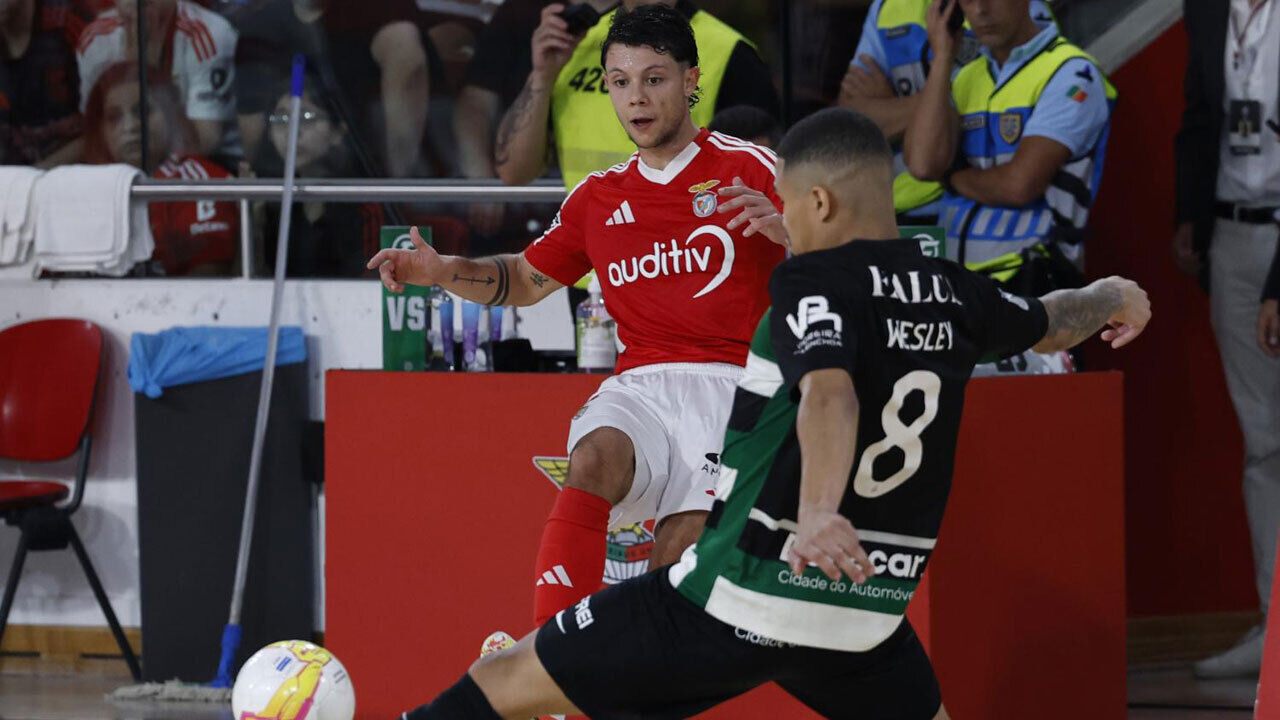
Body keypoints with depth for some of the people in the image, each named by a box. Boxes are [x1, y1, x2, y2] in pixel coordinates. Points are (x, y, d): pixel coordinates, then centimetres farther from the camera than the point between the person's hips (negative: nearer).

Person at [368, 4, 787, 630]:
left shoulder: (745, 169, 6)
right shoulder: (599, 197, 21)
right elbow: (525, 280, 32)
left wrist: (781, 227, -20)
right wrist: (443, 271, 14)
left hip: (726, 385, -2)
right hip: (638, 384, 2)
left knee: (682, 549, -25)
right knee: (592, 461, -31)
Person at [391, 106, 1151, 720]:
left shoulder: (813, 282, -9)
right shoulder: (953, 295, 9)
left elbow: (830, 393, -29)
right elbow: (1051, 325, 30)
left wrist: (818, 512, -46)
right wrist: (1113, 296, 53)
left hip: (739, 597, -6)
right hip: (868, 614, 6)